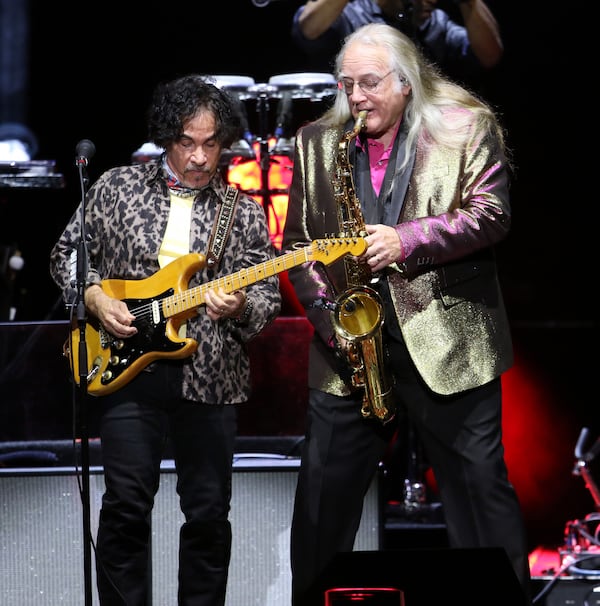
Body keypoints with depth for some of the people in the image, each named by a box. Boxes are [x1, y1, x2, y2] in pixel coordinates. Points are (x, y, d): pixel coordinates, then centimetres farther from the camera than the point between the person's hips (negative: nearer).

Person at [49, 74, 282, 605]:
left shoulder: (244, 213, 6)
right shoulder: (118, 187, 5)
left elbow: (268, 295, 7)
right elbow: (67, 254, 12)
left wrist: (239, 307, -15)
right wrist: (96, 297, -5)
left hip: (210, 378, 1)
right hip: (126, 367, -1)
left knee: (209, 511, 5)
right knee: (126, 504, -3)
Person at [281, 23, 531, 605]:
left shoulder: (467, 130, 0)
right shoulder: (316, 142, 10)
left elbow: (492, 214, -8)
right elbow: (297, 240, 12)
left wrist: (409, 240, -19)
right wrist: (325, 311, -2)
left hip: (446, 341, -3)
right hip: (350, 343, 3)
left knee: (480, 485, 1)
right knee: (322, 489, 7)